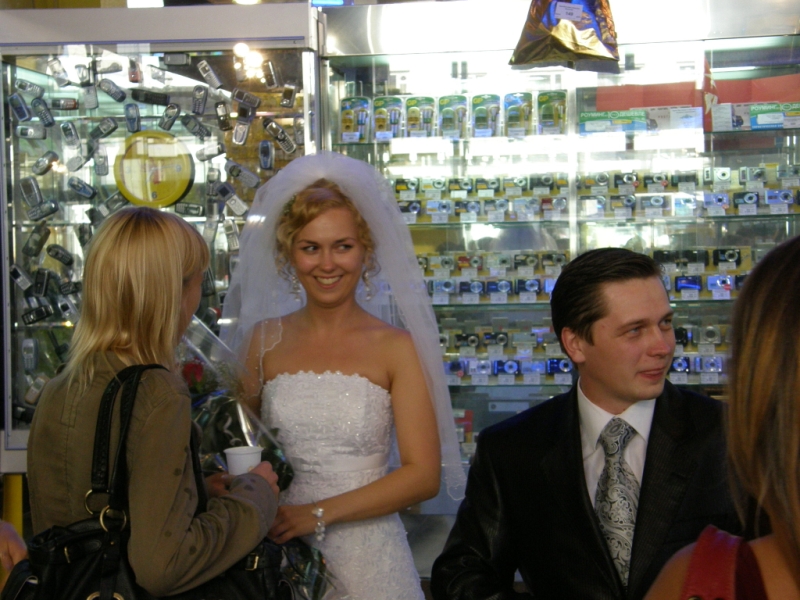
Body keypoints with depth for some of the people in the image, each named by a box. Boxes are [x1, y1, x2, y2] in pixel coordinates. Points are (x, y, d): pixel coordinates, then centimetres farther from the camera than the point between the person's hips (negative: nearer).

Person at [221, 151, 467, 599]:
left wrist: (318, 514, -15)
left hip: (366, 558, -2)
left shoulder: (395, 347, -6)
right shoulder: (263, 341, 2)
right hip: (279, 553, 2)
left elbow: (423, 475, -9)